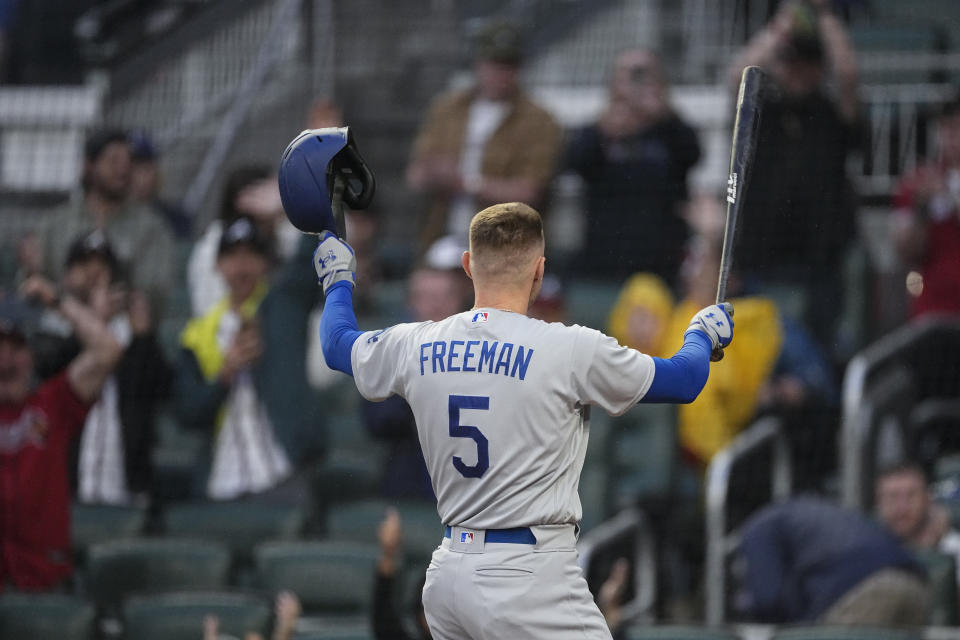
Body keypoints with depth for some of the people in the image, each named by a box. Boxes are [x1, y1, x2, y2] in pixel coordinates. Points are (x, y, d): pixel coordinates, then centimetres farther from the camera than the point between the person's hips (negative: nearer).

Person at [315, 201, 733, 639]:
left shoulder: (414, 346, 3)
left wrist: (338, 281, 45)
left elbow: (338, 344, 25)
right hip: (530, 582, -6)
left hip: (446, 582, 6)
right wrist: (703, 332, 26)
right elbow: (685, 380, 3)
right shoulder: (573, 350, -10)